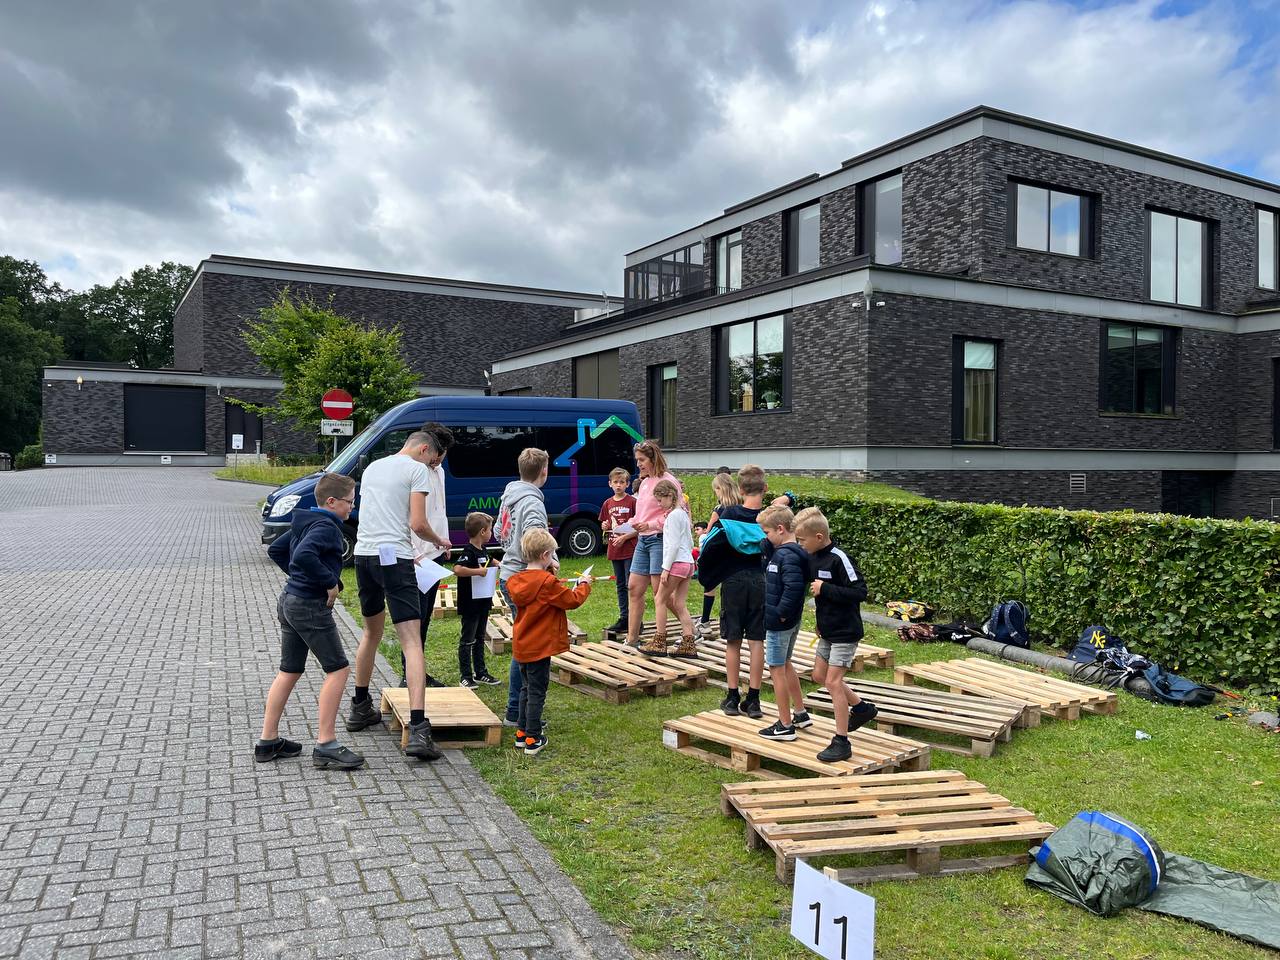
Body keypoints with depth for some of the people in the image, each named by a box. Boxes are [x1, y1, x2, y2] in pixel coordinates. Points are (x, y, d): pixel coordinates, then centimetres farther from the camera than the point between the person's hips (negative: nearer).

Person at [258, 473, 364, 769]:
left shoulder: (304, 522, 14)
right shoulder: (326, 526, -17)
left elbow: (276, 550, 23)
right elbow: (304, 555, -34)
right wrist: (330, 582, -23)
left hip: (289, 601, 10)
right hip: (311, 606, -10)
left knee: (289, 672, 16)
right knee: (338, 669, -4)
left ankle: (268, 741, 22)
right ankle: (325, 746, -3)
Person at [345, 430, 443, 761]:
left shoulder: (372, 467, 22)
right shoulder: (418, 470, -1)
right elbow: (418, 524, -9)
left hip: (363, 553, 7)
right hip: (394, 556, -7)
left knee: (372, 632, 25)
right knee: (411, 641, -10)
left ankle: (360, 708, 36)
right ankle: (418, 729, -20)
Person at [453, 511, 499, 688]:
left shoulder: (483, 551, 10)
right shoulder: (469, 552, -19)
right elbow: (457, 569, -37)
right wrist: (478, 571, -29)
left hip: (482, 603, 9)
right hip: (470, 605, -9)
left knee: (479, 639, 17)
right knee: (467, 640, 1)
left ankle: (480, 673, 26)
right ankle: (465, 677, 8)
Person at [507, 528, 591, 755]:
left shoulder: (517, 580, 2)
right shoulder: (547, 583, -20)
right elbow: (573, 600, -12)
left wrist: (549, 571, 6)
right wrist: (584, 585, 5)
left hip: (521, 646, 7)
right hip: (540, 647, -7)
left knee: (527, 688, 21)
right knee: (537, 692, 1)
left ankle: (521, 732, 29)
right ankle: (532, 740, 7)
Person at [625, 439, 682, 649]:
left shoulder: (668, 481, -8)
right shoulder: (644, 482, 18)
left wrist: (651, 525, -20)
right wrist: (634, 524, 6)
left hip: (660, 539, -9)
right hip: (643, 539, 9)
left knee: (659, 592, -5)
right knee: (634, 588, 8)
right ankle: (632, 639, 15)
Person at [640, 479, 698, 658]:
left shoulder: (673, 515, -12)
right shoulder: (683, 514, 17)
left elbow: (673, 544, -16)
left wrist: (666, 568, -16)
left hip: (677, 563, -9)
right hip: (687, 562, 9)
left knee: (660, 599, 0)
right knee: (680, 604, 8)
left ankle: (659, 643, 3)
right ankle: (688, 645, 5)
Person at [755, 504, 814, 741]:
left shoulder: (787, 556, -23)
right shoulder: (791, 552, 7)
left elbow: (794, 586, -32)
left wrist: (781, 612, -23)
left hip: (779, 623, -10)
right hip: (791, 622, 10)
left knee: (776, 669, 1)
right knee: (785, 665, 23)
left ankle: (785, 726, 9)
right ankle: (801, 714, 33)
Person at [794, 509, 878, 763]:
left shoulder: (838, 559, -22)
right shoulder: (812, 558, 3)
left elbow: (860, 592, -25)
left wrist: (825, 589, -26)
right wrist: (821, 623, 13)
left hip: (845, 632, -9)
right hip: (827, 630, 9)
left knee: (833, 681, -9)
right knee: (819, 675, 17)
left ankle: (842, 742, 1)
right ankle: (862, 707, 35)